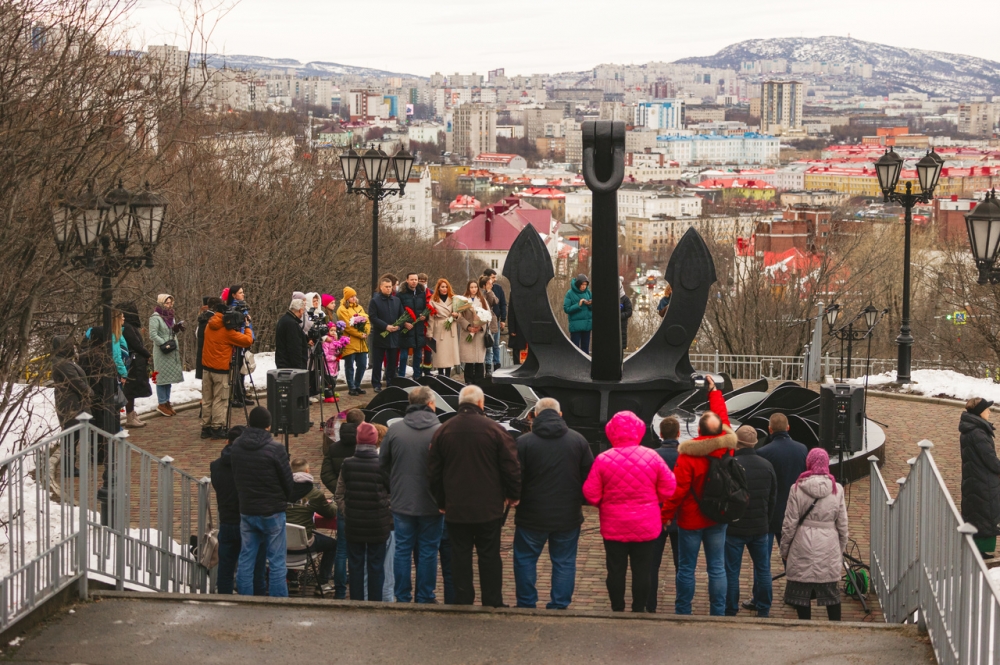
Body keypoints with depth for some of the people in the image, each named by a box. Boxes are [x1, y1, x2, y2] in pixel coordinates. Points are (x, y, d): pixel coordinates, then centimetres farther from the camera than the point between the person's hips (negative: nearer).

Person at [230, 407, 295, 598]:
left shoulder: (236, 446, -2)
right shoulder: (275, 449, -17)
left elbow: (236, 477, 6)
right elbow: (288, 481, -8)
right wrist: (285, 500, 11)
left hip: (246, 511, 5)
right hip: (273, 511, -5)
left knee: (246, 559, 11)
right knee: (276, 561, 1)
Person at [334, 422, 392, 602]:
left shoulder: (347, 465, -2)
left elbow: (339, 496, 3)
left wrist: (347, 513, 10)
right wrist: (389, 519, 5)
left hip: (354, 526, 2)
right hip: (378, 526, -2)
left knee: (355, 566, 10)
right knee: (376, 567, 8)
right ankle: (375, 602, 12)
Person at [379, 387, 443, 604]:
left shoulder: (394, 429, -4)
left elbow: (382, 463, 5)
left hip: (401, 502, 2)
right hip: (431, 503, -2)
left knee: (402, 550, 10)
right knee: (428, 551, 8)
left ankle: (402, 598, 15)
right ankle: (424, 599, 14)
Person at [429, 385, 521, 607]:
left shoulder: (443, 431, 2)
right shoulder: (495, 430, -7)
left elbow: (434, 472, 8)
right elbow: (511, 468, -6)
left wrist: (441, 501, 19)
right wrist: (513, 495, 9)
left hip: (455, 508, 2)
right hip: (488, 508, -2)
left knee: (460, 555, 8)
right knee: (489, 556, 5)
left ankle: (463, 602, 10)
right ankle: (493, 603, 9)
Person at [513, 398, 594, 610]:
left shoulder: (523, 442, -10)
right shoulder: (578, 440, 0)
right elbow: (590, 477, 3)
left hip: (532, 515, -2)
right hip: (569, 516, 2)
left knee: (525, 559, 13)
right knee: (564, 561, 11)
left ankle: (526, 605, 15)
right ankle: (559, 606, 12)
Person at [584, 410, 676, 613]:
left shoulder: (603, 459, -12)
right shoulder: (652, 457, -8)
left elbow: (591, 495, -9)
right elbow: (668, 490, -3)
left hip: (614, 526, 0)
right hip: (646, 526, 1)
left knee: (616, 570, 10)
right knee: (642, 570, 10)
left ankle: (617, 611, 16)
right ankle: (639, 611, 15)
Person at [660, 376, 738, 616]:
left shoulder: (688, 454, -21)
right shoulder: (726, 446, -6)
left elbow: (678, 489, -18)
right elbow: (723, 418, 13)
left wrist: (667, 514, -5)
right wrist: (714, 391, 27)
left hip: (691, 520, -4)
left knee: (686, 568, 7)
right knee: (717, 568, 8)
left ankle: (683, 612, 14)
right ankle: (718, 614, 11)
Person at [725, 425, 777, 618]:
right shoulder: (767, 466, 1)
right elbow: (773, 498, 10)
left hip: (734, 528, -5)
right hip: (760, 527, 5)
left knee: (732, 571, 3)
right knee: (762, 568, 17)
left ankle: (730, 612, 8)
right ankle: (763, 608, 25)